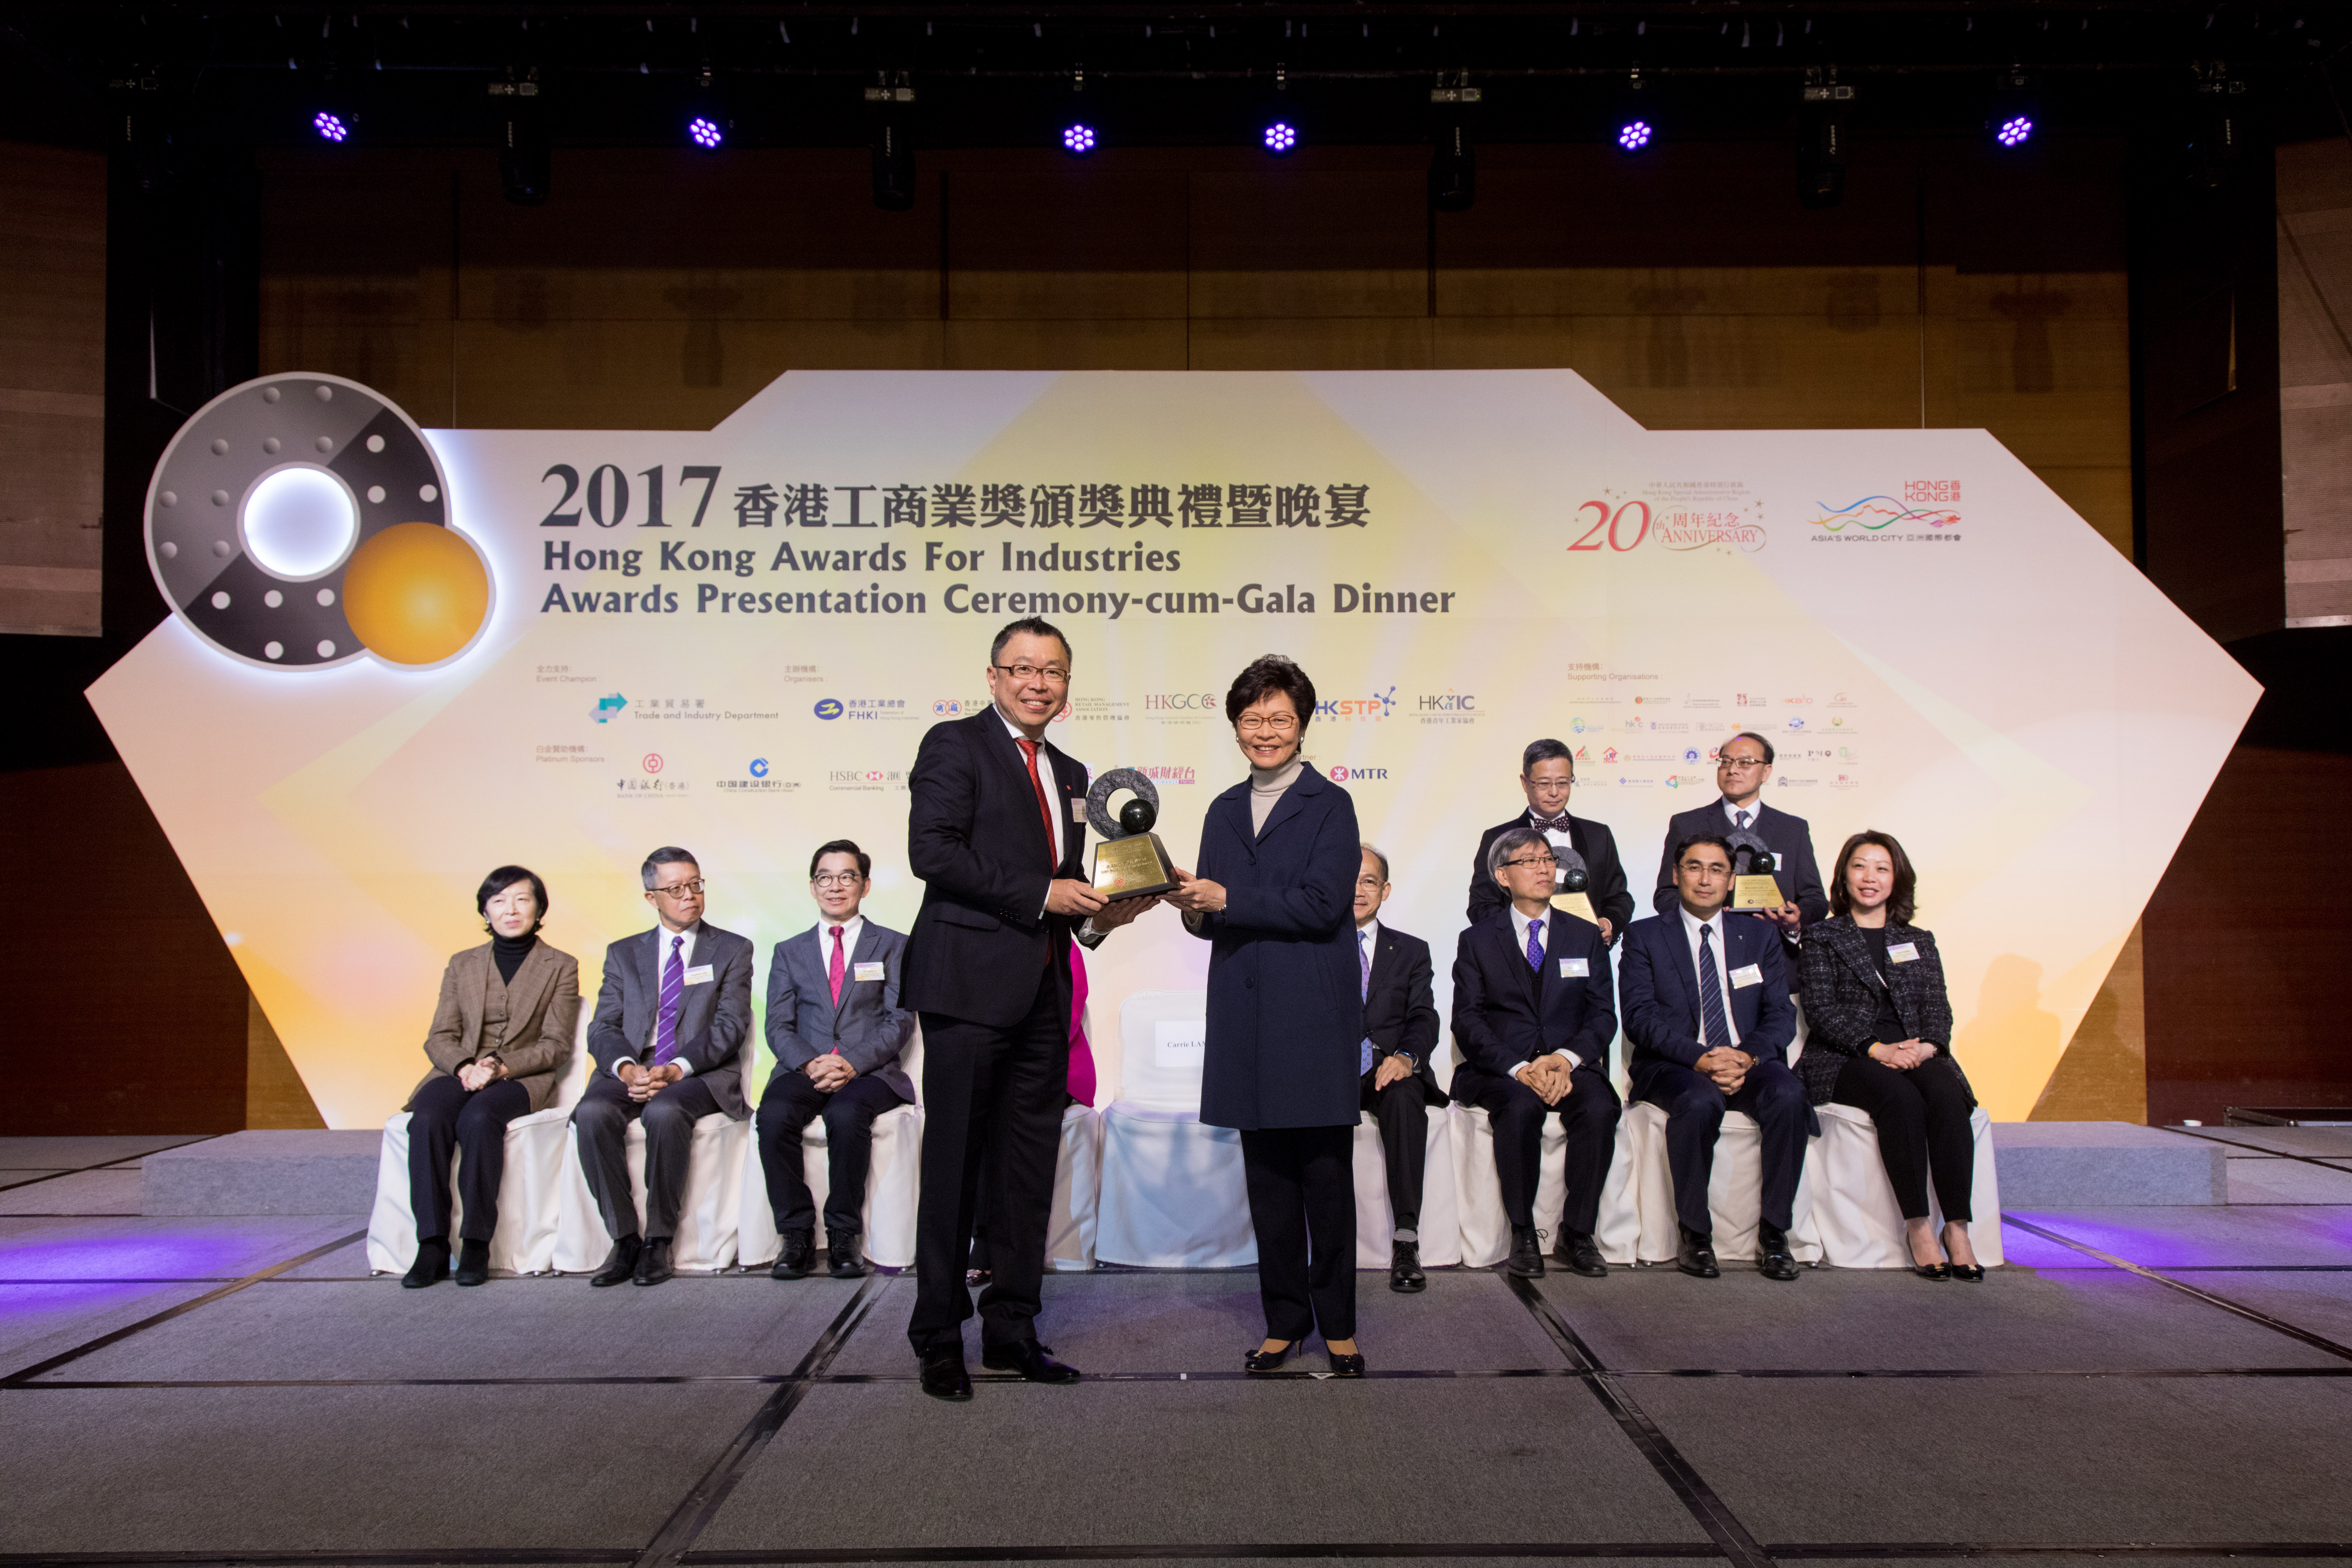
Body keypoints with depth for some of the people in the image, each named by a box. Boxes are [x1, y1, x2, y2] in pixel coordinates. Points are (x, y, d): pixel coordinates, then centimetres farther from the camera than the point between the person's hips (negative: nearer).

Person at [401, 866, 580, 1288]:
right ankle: (432, 1246, -28)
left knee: (479, 1118, -35)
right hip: (460, 1074, 3)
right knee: (429, 1118, -31)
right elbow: (439, 1037, 12)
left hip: (522, 1079, -3)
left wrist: (501, 1067, -15)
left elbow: (556, 1046, 2)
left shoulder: (560, 967, 10)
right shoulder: (462, 965, 19)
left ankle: (476, 1245, -28)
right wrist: (465, 1067, -11)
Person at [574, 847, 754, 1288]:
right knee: (592, 1112, -29)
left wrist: (675, 1069, -18)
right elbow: (603, 1028, 8)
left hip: (700, 1073, -3)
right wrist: (628, 1068, -15)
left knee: (665, 1112, -35)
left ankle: (658, 1243, -21)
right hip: (631, 1072, 3)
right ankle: (624, 1241, -19)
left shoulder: (732, 950, 10)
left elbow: (729, 1027, -2)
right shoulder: (623, 954, 18)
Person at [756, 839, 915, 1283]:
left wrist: (853, 1063, -15)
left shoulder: (893, 946, 14)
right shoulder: (789, 952, 20)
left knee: (846, 1115, -36)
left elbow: (900, 1021, 2)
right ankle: (797, 1235, -20)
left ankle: (843, 1236, -23)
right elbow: (778, 1026, 9)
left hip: (869, 1071, -2)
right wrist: (810, 1063, -12)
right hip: (805, 1071, 2)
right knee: (774, 1116, -32)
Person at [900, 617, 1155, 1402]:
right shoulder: (954, 745, -2)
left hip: (1041, 992, 7)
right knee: (954, 1163, 0)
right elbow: (931, 850, -14)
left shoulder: (1069, 774, 21)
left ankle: (1012, 1328, 20)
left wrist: (1098, 916, 4)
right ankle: (939, 1337, 11)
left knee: (1029, 1166, 10)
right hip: (970, 983, -7)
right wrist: (1043, 893, -15)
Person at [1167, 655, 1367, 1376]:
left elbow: (1323, 905, -13)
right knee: (1267, 1174, 9)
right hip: (1247, 1015, 5)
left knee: (1326, 1173, 1)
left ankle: (1338, 1324, 13)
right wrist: (1195, 907, -7)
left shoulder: (1330, 805, -1)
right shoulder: (1224, 812, 16)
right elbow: (1218, 919, 16)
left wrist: (1226, 900, -14)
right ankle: (1284, 1320, 20)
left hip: (1314, 1016, -5)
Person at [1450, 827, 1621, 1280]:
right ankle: (1523, 1236, -20)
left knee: (1600, 1109, -30)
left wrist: (1566, 1059, -14)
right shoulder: (1477, 941, 9)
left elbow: (1603, 1014, 7)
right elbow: (1467, 1022, -1)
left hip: (1571, 1067, 2)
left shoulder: (1587, 937, 16)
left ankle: (1577, 1235, -16)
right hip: (1502, 1069, -2)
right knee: (1519, 1109, -35)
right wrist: (1520, 1069, -17)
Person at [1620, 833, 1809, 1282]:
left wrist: (1749, 1056, -15)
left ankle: (1774, 1233, -18)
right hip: (1674, 1065, -2)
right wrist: (1700, 1058, -20)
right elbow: (1640, 1016, -5)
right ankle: (1694, 1235, -20)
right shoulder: (1645, 936, 7)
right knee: (1699, 1103, -36)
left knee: (1789, 1098, -30)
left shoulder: (1759, 935, 16)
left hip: (1749, 1063, 3)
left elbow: (1781, 1014, 7)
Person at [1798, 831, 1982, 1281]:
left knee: (1948, 1097, -31)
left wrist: (1927, 1046, -11)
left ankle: (1957, 1227, -32)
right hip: (1844, 1059, -3)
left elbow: (1937, 1007, 13)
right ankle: (1917, 1227, -29)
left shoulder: (1918, 942, 23)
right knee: (1902, 1100, -35)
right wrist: (1876, 1048, -16)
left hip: (1916, 1053, 3)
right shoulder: (1823, 938, 11)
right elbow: (1821, 1009, -1)